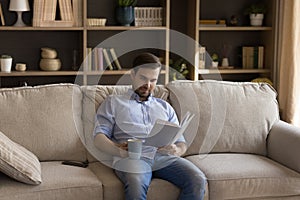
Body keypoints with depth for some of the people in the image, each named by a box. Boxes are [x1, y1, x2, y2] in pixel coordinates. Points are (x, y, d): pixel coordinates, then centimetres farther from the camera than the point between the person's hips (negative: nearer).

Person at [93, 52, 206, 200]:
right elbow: (99, 138, 8)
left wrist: (176, 150, -3)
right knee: (136, 185, -40)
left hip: (165, 157, 3)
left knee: (198, 180, -29)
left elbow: (181, 143, 24)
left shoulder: (165, 107, 31)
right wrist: (119, 151, -15)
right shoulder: (113, 102, 22)